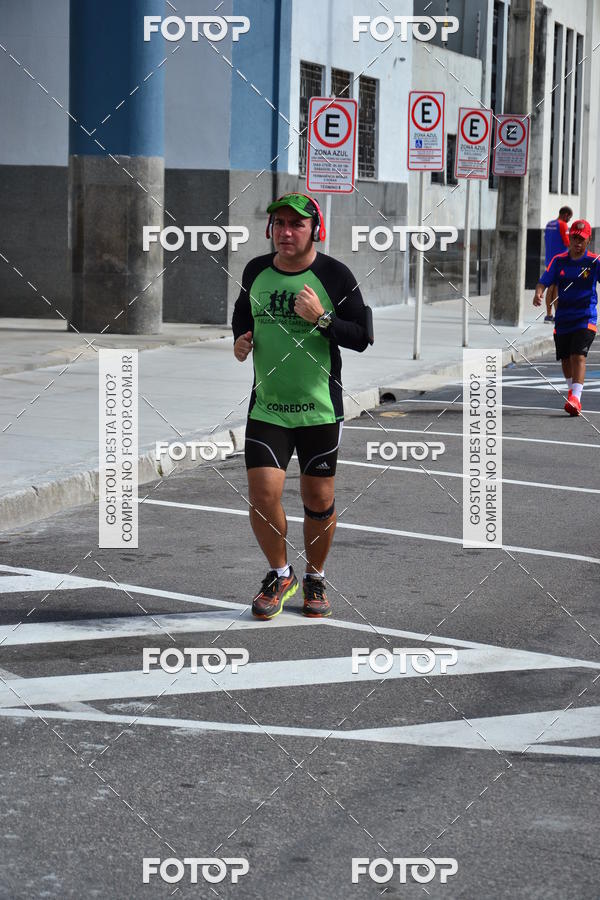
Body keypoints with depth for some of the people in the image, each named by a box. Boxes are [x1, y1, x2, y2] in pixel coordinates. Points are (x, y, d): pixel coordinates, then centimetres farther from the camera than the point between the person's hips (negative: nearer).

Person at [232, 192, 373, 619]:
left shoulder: (335, 275, -7)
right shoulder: (255, 271, 4)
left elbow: (364, 337, -7)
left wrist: (321, 318, -20)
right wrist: (241, 341, 1)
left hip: (320, 409, -2)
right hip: (266, 406, 2)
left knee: (319, 499, 5)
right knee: (262, 494, -8)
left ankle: (316, 577, 27)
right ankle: (280, 575, 15)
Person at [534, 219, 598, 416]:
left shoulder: (594, 261, -4)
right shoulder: (559, 260, 3)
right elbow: (544, 281, -2)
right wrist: (538, 294, -23)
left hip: (585, 317, -4)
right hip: (562, 317, 4)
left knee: (578, 356, -19)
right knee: (565, 359, 13)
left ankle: (576, 399, -26)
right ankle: (573, 390, 37)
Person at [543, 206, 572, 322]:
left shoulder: (549, 224, 14)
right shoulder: (563, 225, -11)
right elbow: (567, 243, -16)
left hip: (549, 259, 8)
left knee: (551, 287, 10)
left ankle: (549, 315, 9)